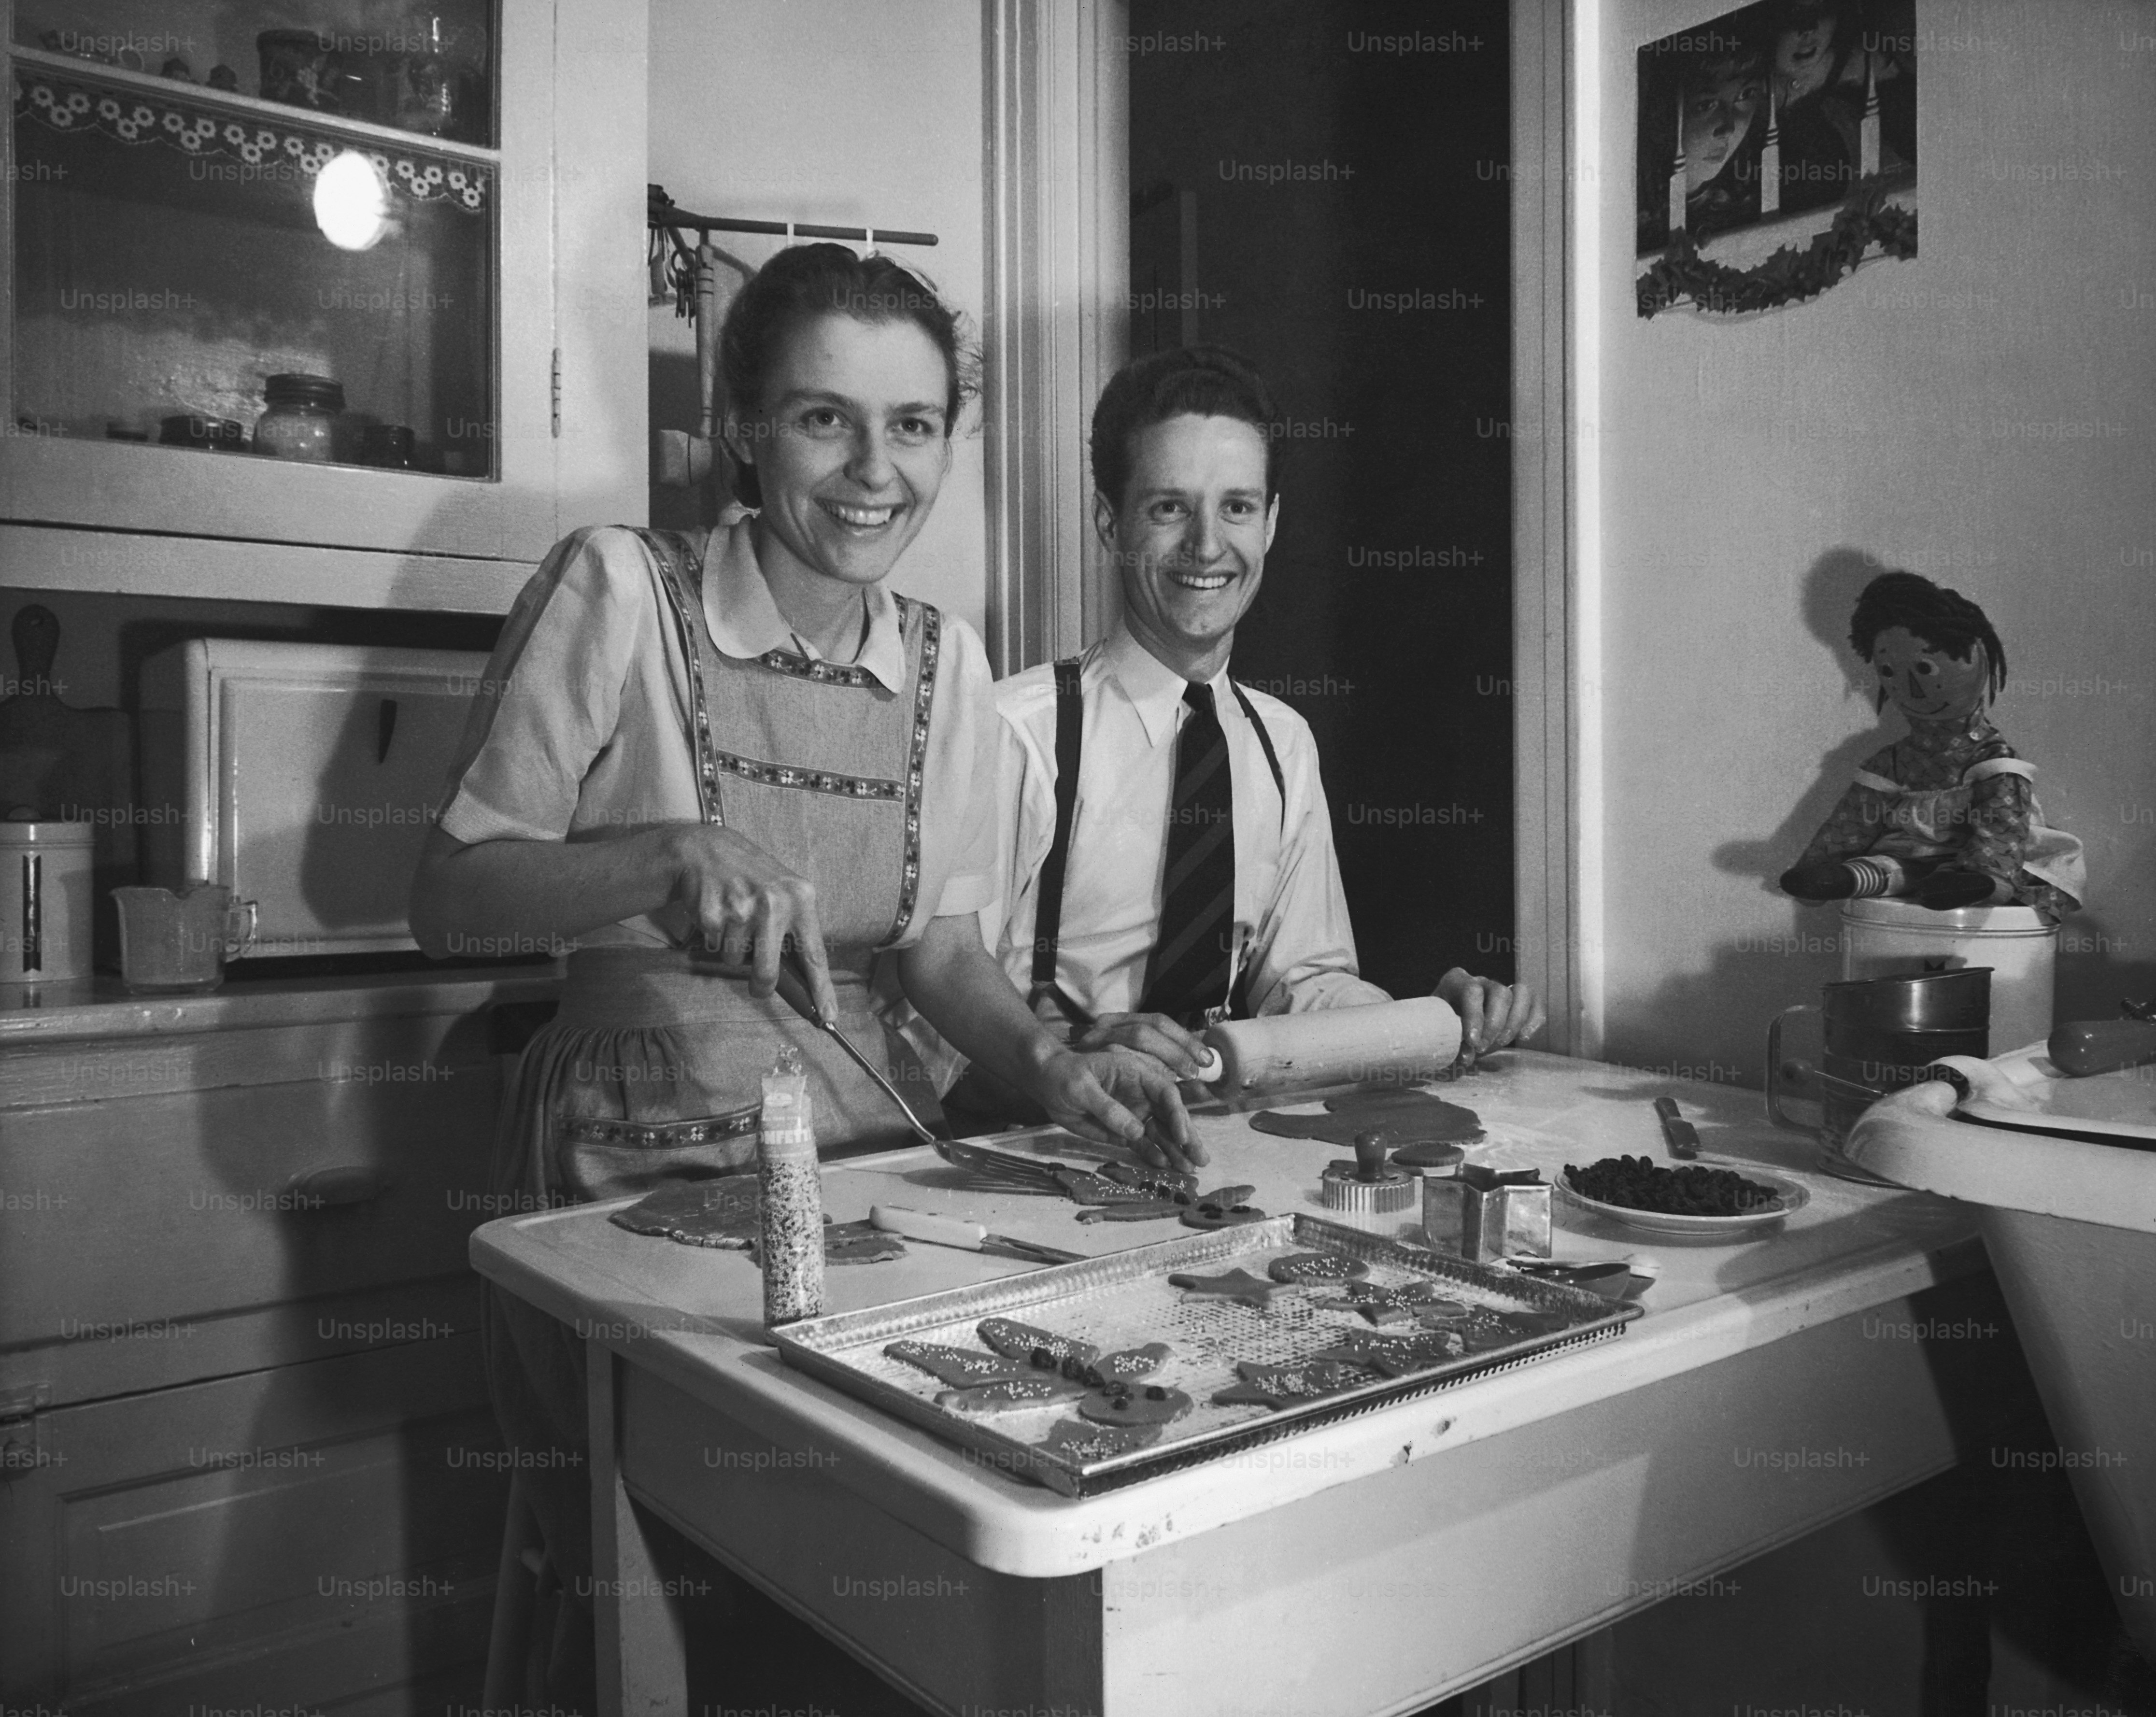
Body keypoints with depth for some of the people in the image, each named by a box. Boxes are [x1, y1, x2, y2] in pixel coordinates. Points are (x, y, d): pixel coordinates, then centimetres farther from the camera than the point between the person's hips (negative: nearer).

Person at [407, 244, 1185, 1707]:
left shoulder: (946, 661, 4)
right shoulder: (620, 589, -10)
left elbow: (936, 936, 6)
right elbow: (449, 898, -10)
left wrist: (1047, 1062, -13)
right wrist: (670, 855, -27)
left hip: (855, 1147, 4)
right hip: (635, 1159, -3)